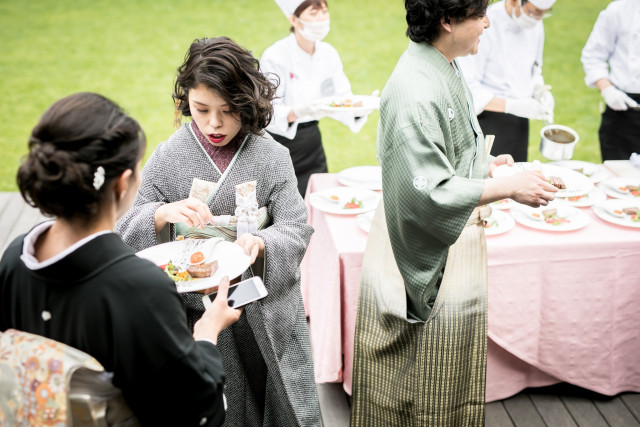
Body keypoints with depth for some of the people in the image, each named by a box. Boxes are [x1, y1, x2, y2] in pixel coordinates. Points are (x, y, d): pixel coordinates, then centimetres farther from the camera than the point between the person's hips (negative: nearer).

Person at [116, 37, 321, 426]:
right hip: (199, 312, 0)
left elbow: (296, 229, -12)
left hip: (267, 315, 0)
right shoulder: (167, 159, -5)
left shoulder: (272, 157, -6)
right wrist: (161, 215, -27)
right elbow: (128, 233, -5)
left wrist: (260, 244, -34)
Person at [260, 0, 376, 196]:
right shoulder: (275, 56, -17)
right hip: (279, 142, -5)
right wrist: (298, 112, -39)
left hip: (312, 141, 6)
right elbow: (268, 114, -21)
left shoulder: (328, 53, 0)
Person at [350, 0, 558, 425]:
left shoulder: (445, 68, 5)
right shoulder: (415, 91, -26)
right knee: (427, 392, 9)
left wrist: (484, 165, 8)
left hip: (456, 241, 10)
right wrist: (509, 188, -22)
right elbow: (429, 192, -28)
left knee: (456, 382, 23)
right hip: (431, 255, -10)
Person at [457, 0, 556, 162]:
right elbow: (466, 89, -21)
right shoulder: (484, 26, -19)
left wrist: (540, 90, -5)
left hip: (519, 124, 7)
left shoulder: (535, 26, 4)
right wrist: (511, 105, -27)